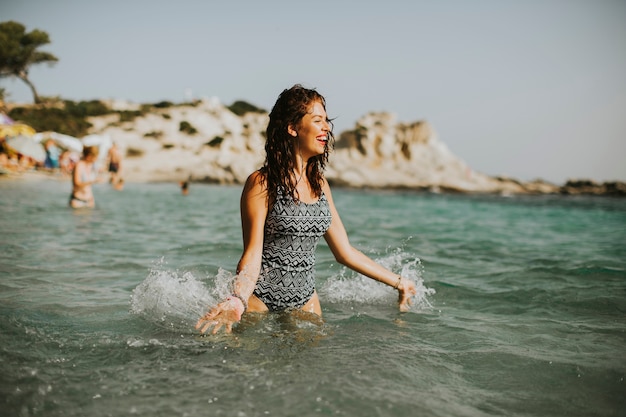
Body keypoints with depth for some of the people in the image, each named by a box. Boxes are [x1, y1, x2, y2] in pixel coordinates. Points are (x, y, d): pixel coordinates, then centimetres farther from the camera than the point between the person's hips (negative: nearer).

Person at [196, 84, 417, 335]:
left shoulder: (319, 184, 6)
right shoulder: (262, 183, -12)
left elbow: (345, 252, 11)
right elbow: (253, 253, -16)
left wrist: (397, 281, 13)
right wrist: (237, 301, -35)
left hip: (305, 301, 5)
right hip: (260, 301, -5)